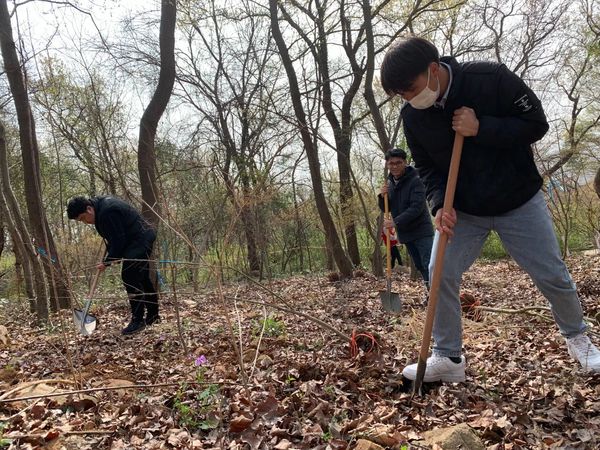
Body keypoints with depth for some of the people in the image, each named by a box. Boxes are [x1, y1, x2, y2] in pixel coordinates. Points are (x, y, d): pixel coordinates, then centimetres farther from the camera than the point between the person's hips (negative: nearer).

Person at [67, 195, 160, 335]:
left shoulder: (107, 212, -24)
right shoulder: (100, 203, 9)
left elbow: (118, 240, -22)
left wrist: (108, 261, -12)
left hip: (140, 240, -11)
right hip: (141, 241, 11)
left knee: (130, 277, -13)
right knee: (142, 278, 16)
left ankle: (137, 320, -8)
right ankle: (153, 315, 26)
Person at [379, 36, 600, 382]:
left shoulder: (491, 78, -21)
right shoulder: (413, 116, -10)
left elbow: (537, 124, -15)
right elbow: (427, 166, -1)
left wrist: (481, 128, -28)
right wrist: (440, 204, -18)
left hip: (519, 202, -2)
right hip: (463, 210, 3)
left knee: (553, 276, 5)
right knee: (440, 275, -9)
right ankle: (448, 357, 6)